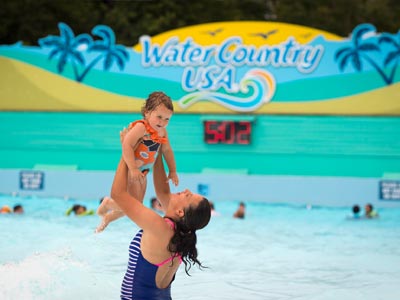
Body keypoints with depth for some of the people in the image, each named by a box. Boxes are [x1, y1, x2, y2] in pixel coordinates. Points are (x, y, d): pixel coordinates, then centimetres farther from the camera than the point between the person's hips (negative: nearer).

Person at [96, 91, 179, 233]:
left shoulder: (162, 132, 3)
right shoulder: (141, 127, -23)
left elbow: (167, 151, 17)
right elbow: (126, 145, -33)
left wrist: (172, 171, 16)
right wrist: (133, 169, -38)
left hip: (142, 173, 9)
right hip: (131, 170, -9)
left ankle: (108, 217, 40)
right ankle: (108, 204, 12)